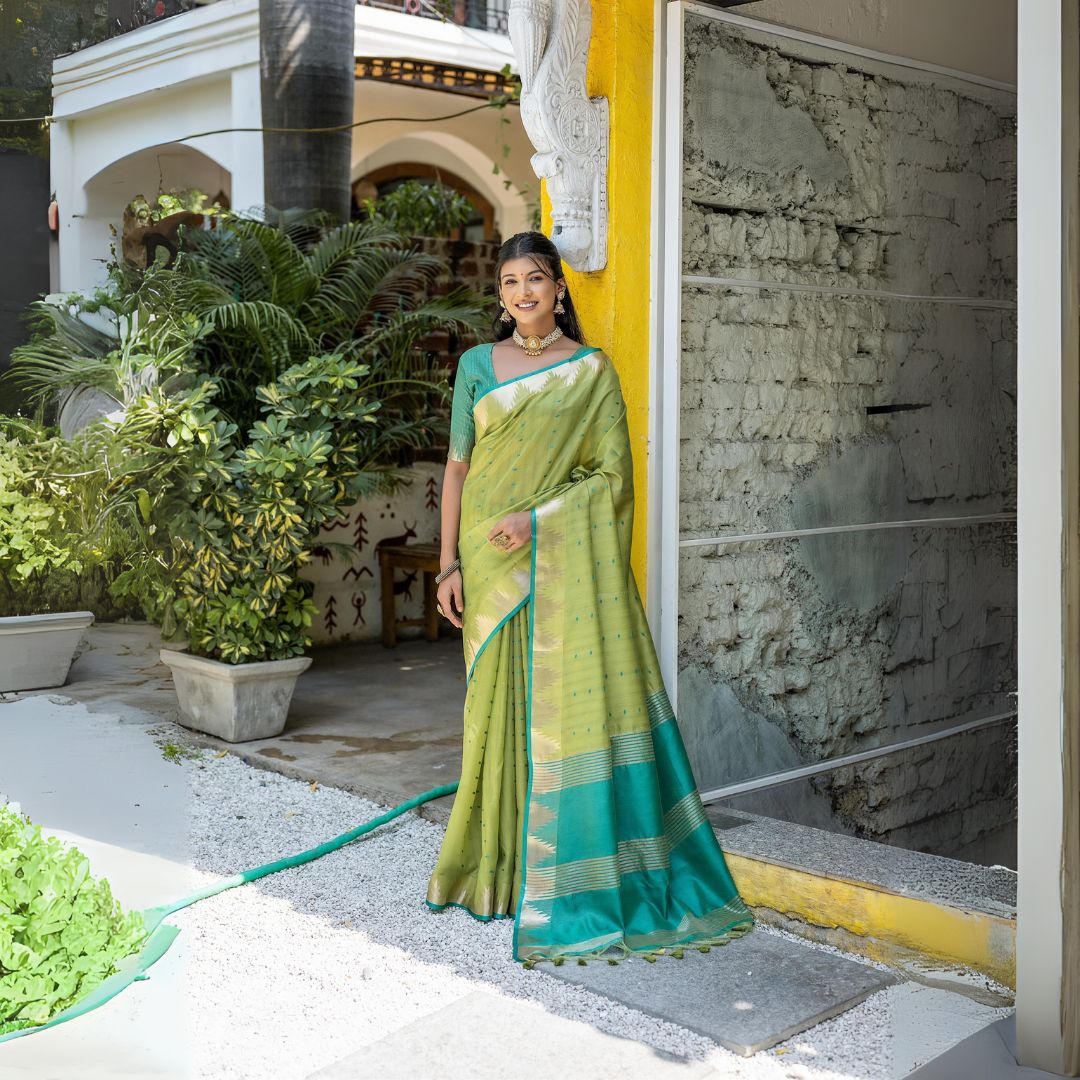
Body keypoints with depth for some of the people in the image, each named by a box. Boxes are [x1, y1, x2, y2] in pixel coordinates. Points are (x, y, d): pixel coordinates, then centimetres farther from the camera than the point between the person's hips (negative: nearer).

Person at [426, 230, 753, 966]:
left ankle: (586, 877, 5)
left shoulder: (593, 370, 2)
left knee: (581, 703, -6)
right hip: (491, 561, 2)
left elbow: (613, 473, -2)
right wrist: (450, 564, 2)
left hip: (566, 560, -2)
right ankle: (501, 866, 20)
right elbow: (458, 467, 8)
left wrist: (537, 519, -14)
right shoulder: (477, 365, 9)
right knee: (500, 706, 6)